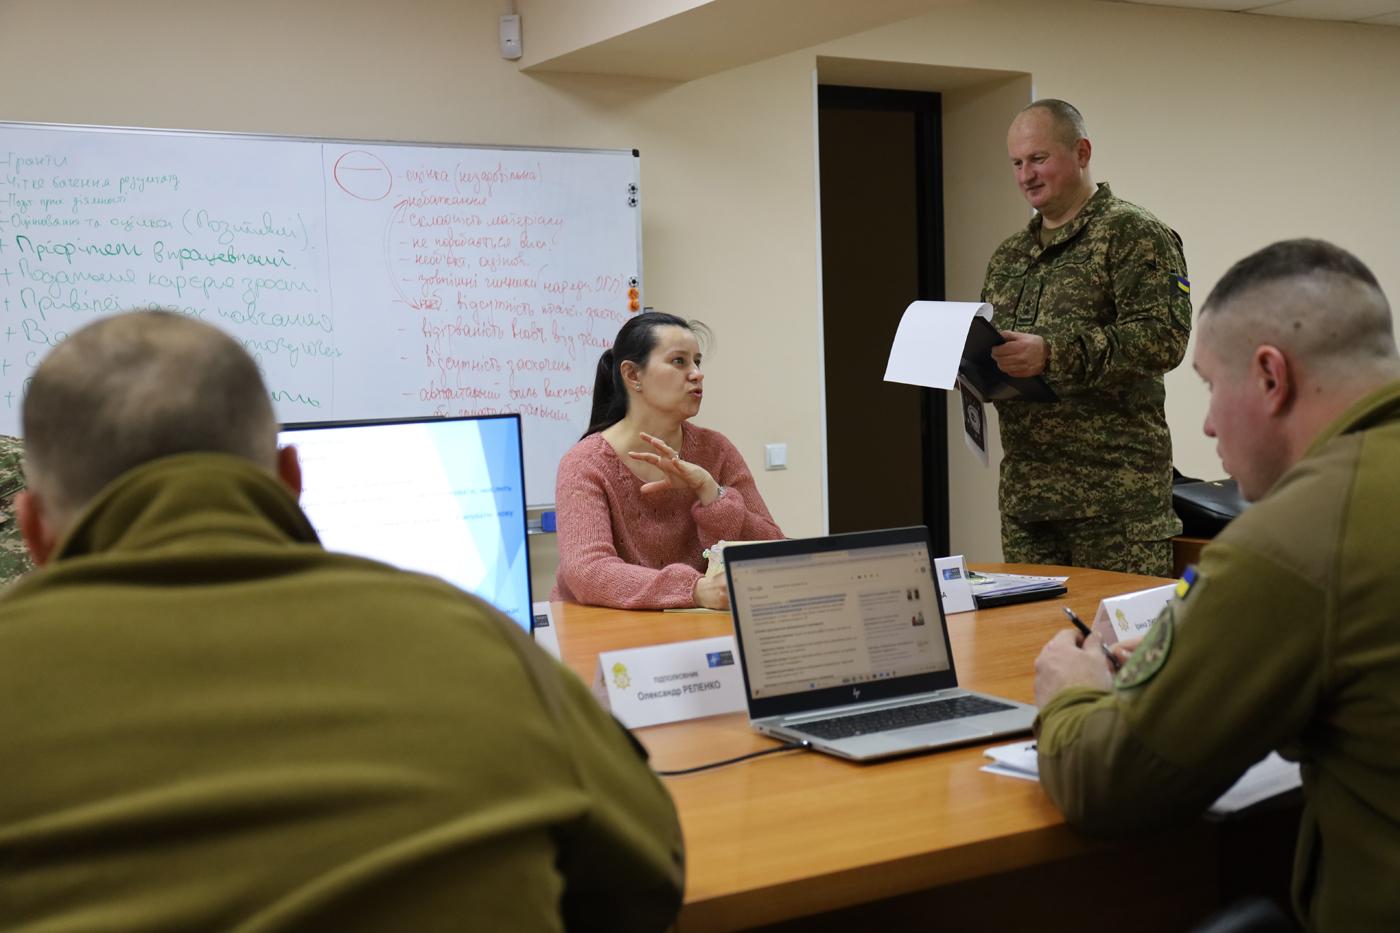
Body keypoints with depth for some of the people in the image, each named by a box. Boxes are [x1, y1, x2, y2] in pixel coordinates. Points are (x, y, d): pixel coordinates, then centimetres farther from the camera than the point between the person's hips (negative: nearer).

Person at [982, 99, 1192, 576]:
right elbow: (987, 342, 27)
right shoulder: (1008, 256, 19)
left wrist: (1052, 353, -24)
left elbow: (1164, 337, -16)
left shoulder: (1134, 234, -3)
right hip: (1023, 490, 7)